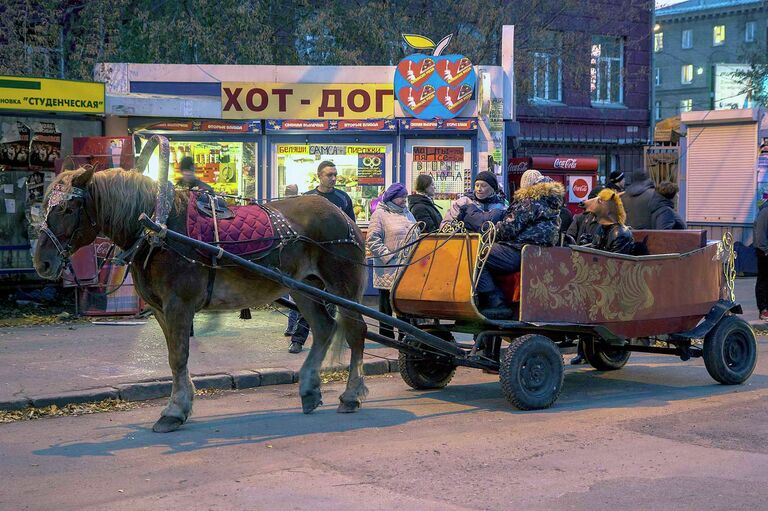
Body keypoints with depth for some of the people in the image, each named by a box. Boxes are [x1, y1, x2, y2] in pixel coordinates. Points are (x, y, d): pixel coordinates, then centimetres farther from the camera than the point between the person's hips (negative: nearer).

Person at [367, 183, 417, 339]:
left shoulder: (407, 213, 19)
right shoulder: (380, 214, -3)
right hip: (388, 270, -6)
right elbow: (372, 240, -10)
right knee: (387, 303, 3)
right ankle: (386, 334, 10)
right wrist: (388, 256, -14)